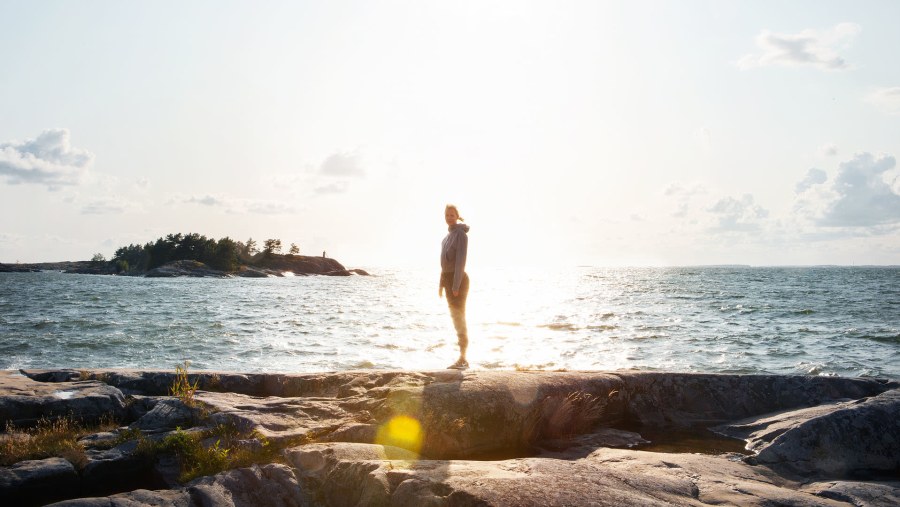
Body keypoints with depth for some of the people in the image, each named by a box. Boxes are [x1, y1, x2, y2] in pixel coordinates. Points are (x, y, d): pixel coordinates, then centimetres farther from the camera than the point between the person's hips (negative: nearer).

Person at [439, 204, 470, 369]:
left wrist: (456, 285, -22)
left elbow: (461, 260, -18)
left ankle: (462, 359, -2)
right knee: (455, 317, 10)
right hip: (448, 278, 9)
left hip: (458, 279, -9)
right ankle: (462, 358, 15)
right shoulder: (449, 234, 15)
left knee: (459, 318, -6)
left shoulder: (460, 233, -12)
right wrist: (442, 283, 16)